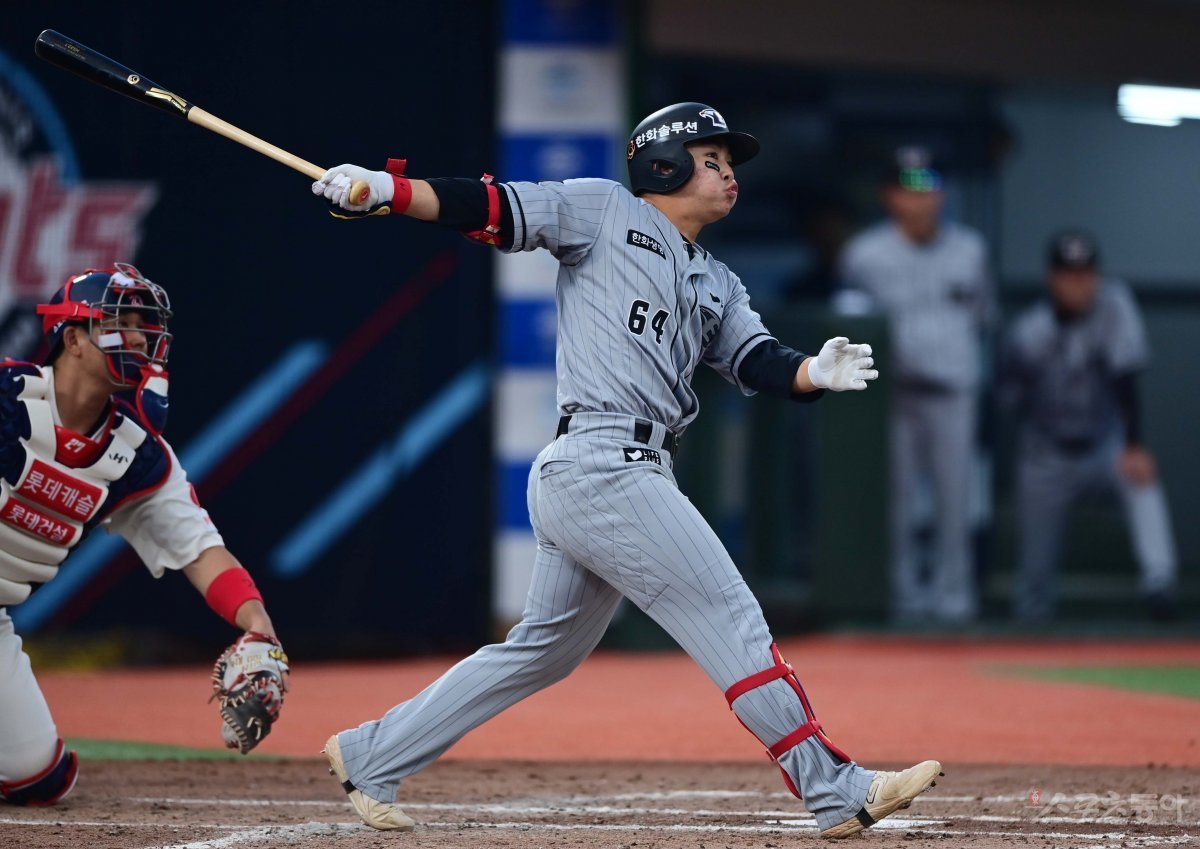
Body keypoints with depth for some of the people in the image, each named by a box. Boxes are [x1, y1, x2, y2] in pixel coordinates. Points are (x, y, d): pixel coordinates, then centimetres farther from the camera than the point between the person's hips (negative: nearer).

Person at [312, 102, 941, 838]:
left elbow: (759, 364, 8)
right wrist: (384, 189, -17)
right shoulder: (605, 211, 3)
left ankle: (371, 757, 25)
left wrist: (816, 373, -14)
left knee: (546, 647, 16)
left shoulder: (718, 286, 22)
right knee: (731, 618, -9)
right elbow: (493, 210, -4)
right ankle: (837, 792, -8)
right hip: (601, 466, -9)